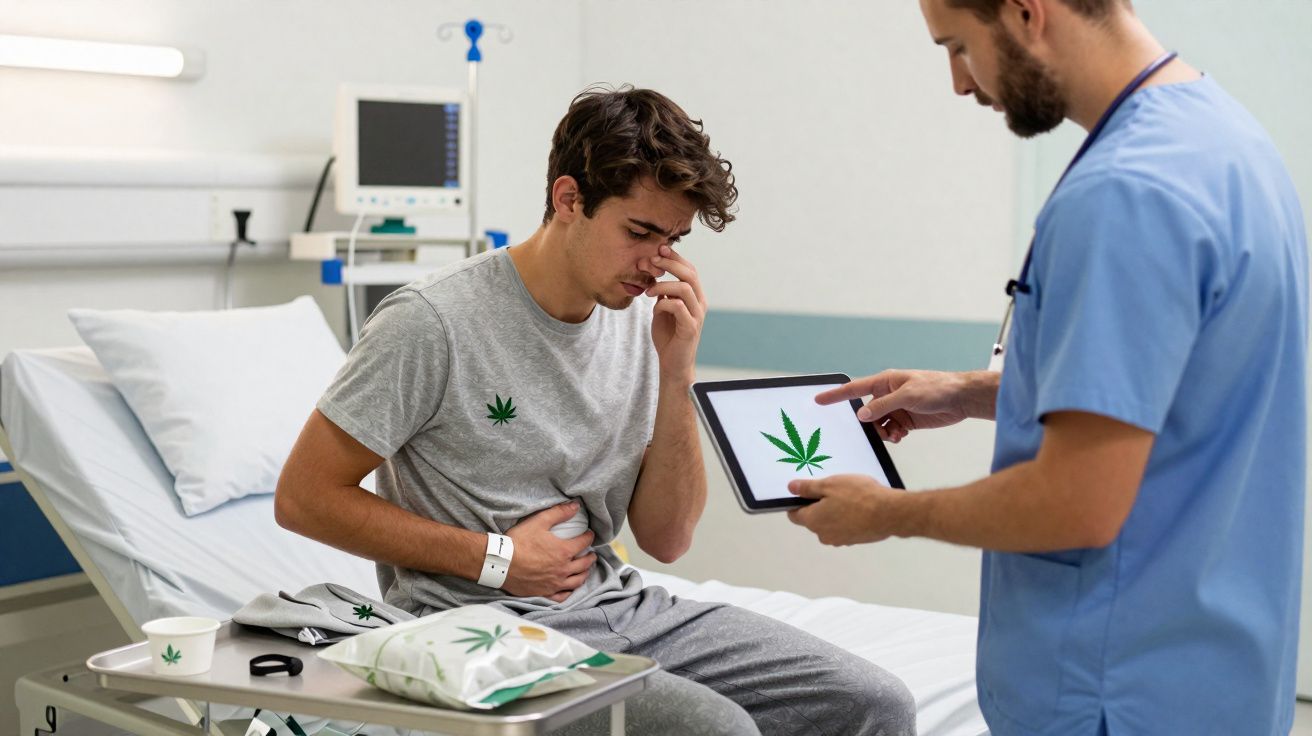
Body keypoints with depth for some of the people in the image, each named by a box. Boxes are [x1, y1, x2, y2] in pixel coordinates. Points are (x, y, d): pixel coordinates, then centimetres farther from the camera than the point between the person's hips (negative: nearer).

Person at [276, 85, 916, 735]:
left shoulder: (642, 319, 4)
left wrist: (676, 371, -9)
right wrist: (497, 556, -12)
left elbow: (666, 537, 4)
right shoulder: (434, 322, -13)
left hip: (620, 604, 6)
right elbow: (302, 497, -9)